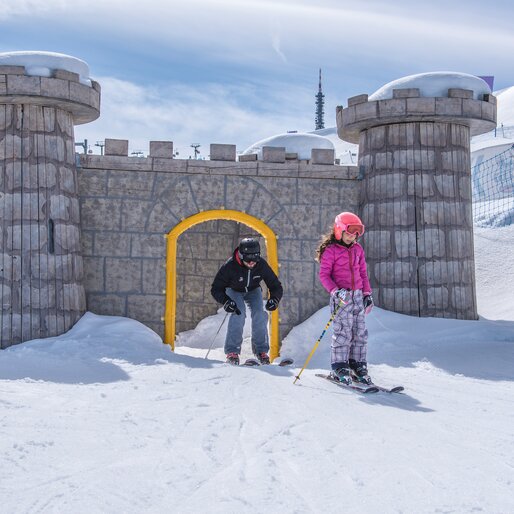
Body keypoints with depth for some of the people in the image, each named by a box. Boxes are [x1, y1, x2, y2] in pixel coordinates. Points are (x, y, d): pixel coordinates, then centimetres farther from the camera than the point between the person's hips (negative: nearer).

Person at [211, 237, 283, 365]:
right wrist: (226, 301, -44)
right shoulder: (230, 266, -34)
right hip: (234, 291, -2)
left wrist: (274, 299, -40)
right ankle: (232, 351, -19)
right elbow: (216, 288, -27)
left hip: (253, 290, 2)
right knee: (239, 313, -27)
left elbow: (276, 286, -19)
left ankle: (261, 349, -2)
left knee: (259, 314, -20)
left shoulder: (262, 265, -28)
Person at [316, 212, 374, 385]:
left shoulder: (357, 249, 14)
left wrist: (367, 293, 14)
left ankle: (358, 365, 11)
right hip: (341, 296, -6)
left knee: (360, 332, 4)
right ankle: (339, 367, 0)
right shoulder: (331, 251, -6)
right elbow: (324, 274, -8)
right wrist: (335, 291, -20)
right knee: (343, 332, -9)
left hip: (357, 295, 6)